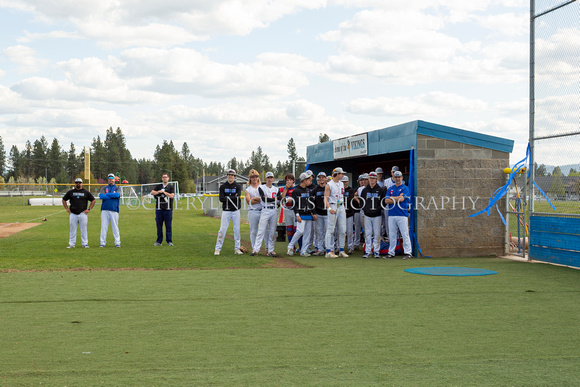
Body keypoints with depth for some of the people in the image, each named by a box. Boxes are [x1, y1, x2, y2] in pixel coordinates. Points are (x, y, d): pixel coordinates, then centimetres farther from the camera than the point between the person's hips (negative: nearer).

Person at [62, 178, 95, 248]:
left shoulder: (86, 192, 7)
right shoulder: (70, 192, 10)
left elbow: (93, 200, 11)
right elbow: (64, 200, 19)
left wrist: (89, 209, 2)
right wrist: (67, 208, 8)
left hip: (83, 214, -1)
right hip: (73, 214, 1)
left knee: (84, 229, 0)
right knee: (72, 229, 4)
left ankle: (85, 244, 5)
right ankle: (71, 244, 10)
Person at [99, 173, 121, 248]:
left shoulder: (117, 188, 12)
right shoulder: (104, 188, 16)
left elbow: (117, 195, -10)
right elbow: (101, 196, -4)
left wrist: (107, 194, -3)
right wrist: (112, 196, -5)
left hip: (114, 210, -1)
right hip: (104, 210, 1)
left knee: (115, 227, -2)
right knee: (103, 227, 0)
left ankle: (117, 242, 1)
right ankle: (102, 242, 3)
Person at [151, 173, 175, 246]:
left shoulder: (171, 187, 8)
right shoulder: (158, 186, 16)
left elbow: (172, 196, -6)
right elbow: (152, 192, 2)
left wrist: (164, 192, -5)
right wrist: (158, 192, -13)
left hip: (168, 209, -2)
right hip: (159, 209, 2)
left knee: (168, 225, -2)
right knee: (159, 225, 3)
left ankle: (169, 241, 3)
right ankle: (159, 241, 8)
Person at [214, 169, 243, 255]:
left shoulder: (238, 186, 4)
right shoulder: (222, 186, 6)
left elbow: (238, 197, -13)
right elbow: (221, 199, -7)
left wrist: (227, 197, -12)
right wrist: (233, 197, -11)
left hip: (235, 210, 0)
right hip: (226, 210, 0)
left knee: (237, 229, 2)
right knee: (222, 229, -4)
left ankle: (237, 248, 9)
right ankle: (217, 249, -1)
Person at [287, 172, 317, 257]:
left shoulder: (308, 191, 18)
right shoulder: (296, 191, -4)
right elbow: (294, 204, -9)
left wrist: (313, 213, 12)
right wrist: (297, 215, -16)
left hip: (309, 215, 7)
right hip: (301, 215, -7)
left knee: (308, 233, 2)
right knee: (300, 231, -16)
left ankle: (303, 251, 6)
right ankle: (290, 246, 2)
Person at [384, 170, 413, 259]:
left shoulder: (405, 188, 2)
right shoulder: (390, 189, 16)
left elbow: (402, 199, -13)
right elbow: (386, 201, 4)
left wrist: (392, 198, 0)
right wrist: (398, 198, -4)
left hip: (402, 214, -4)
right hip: (391, 214, 4)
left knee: (405, 234, -6)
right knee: (392, 235, 7)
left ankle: (408, 252, -3)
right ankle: (391, 252, 13)